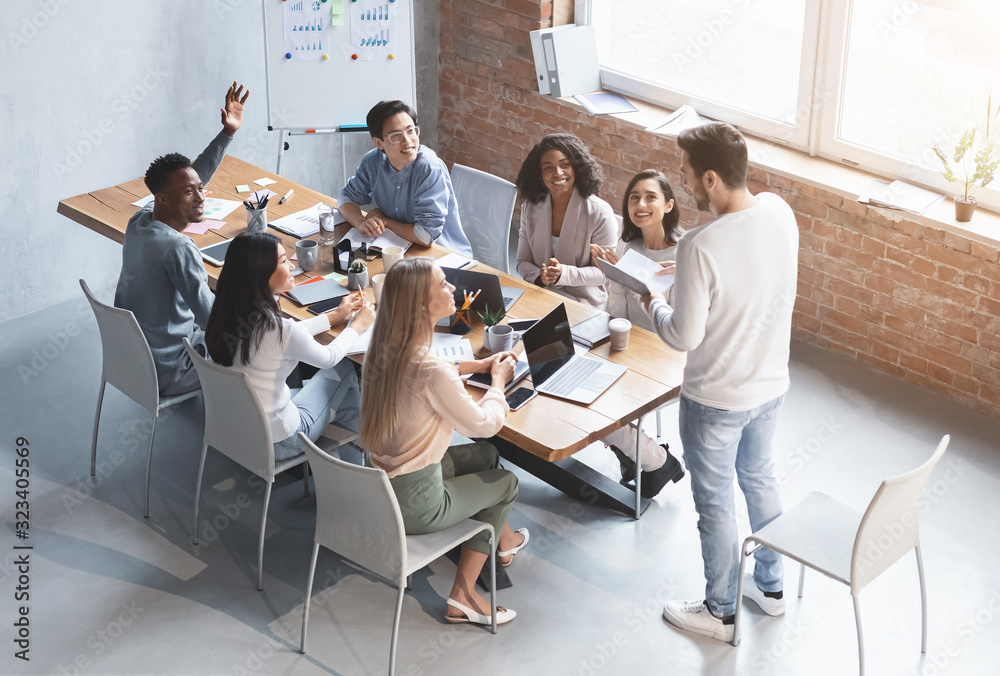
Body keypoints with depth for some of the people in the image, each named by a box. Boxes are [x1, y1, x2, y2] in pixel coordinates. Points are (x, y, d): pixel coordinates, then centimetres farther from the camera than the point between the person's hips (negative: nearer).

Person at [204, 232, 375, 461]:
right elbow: (329, 357, -9)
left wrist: (335, 315, 19)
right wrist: (359, 324, 9)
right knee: (343, 368, 14)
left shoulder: (226, 314, -10)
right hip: (277, 444, -6)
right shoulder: (276, 328, -31)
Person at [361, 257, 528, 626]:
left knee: (485, 455, 25)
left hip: (380, 483, 8)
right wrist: (498, 380, 2)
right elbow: (485, 423, -16)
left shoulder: (385, 348, -6)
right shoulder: (431, 371, -31)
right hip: (414, 505, -8)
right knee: (506, 483, 17)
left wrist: (477, 365, 14)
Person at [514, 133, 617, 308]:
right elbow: (523, 262, 6)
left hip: (584, 302, -4)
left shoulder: (600, 213, -10)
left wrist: (563, 274, -25)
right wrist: (539, 277, -19)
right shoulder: (530, 209, 4)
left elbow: (604, 272, -7)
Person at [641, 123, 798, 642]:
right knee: (759, 478, 28)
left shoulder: (700, 247, -32)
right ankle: (770, 585, 47)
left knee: (715, 503, 14)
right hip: (771, 384, 7)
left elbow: (684, 337, -24)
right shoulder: (779, 213, -10)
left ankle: (720, 612, 33)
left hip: (716, 399, -7)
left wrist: (653, 305, -5)